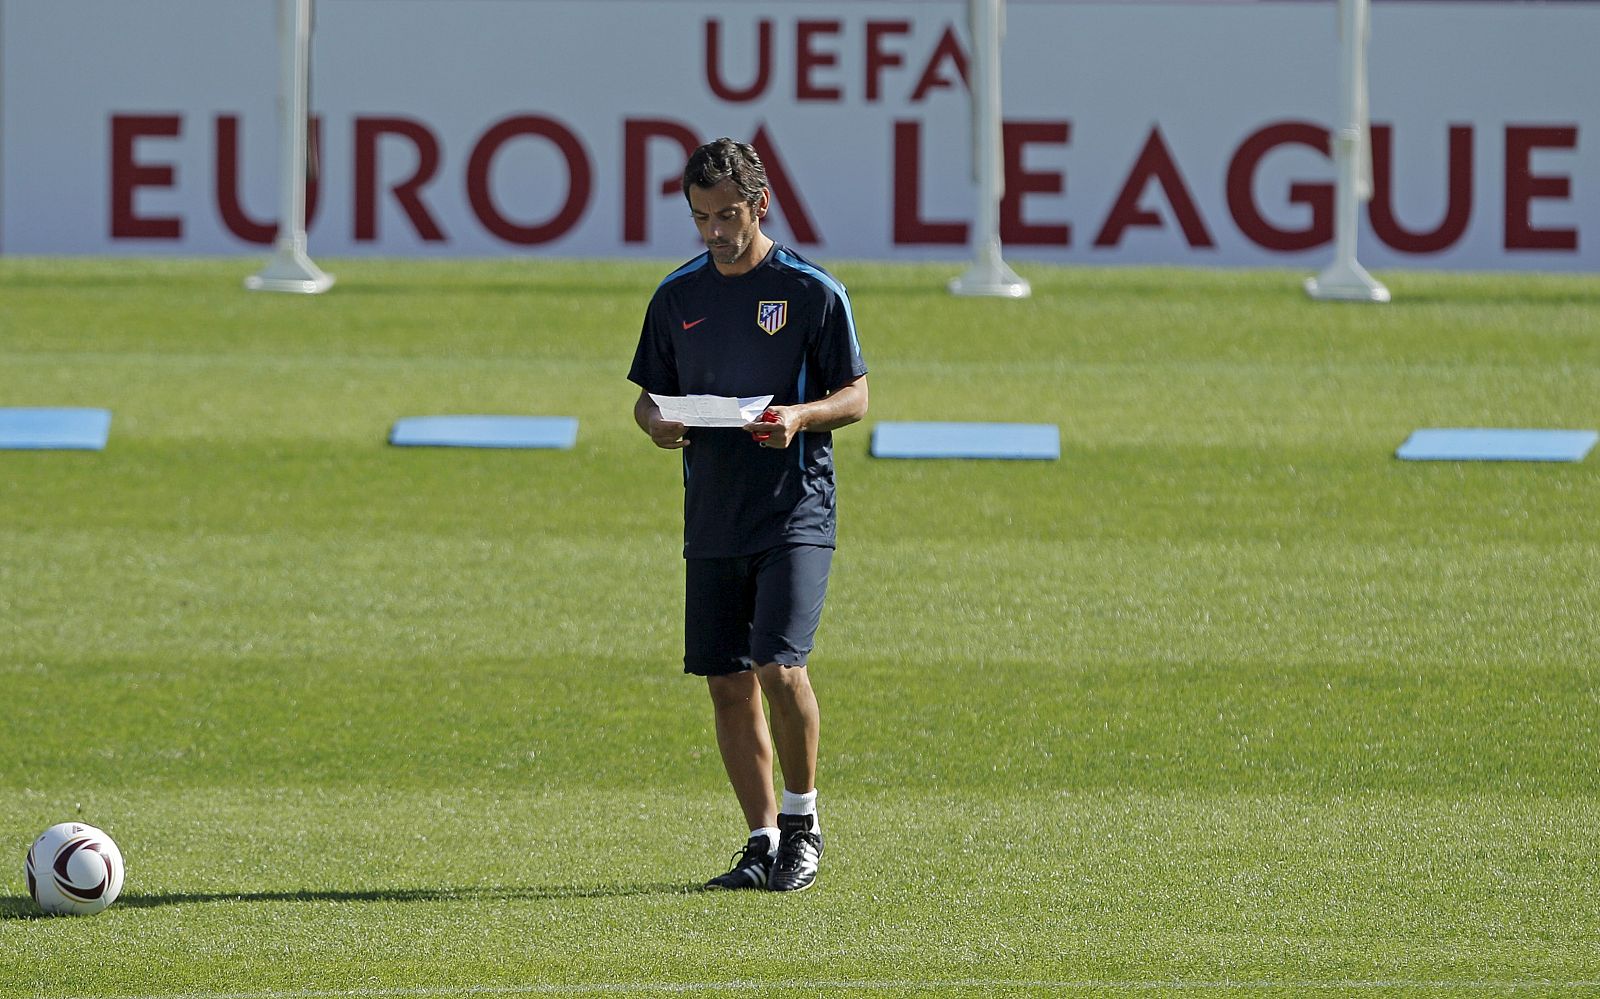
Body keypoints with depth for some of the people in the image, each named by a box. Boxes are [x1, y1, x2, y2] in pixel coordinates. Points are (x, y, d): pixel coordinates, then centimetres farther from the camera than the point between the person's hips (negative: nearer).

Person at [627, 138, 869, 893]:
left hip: (796, 512, -5)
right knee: (728, 683, 4)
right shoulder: (677, 296, 10)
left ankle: (802, 821, 2)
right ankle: (763, 841, 13)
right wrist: (658, 424, -8)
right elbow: (648, 397, 16)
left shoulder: (812, 291, -3)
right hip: (712, 519, 5)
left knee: (779, 667, -17)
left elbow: (855, 396, -1)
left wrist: (802, 417, -21)